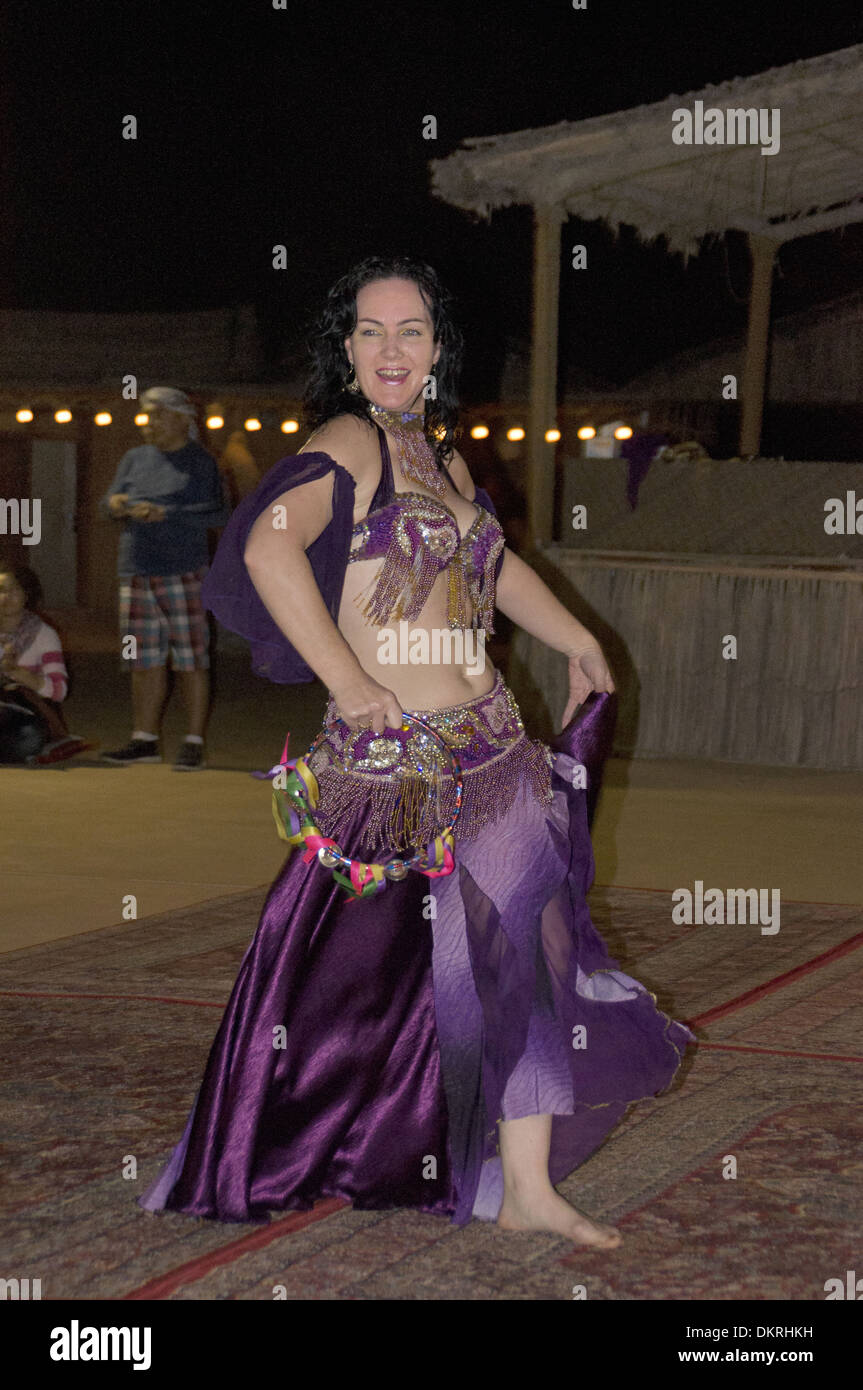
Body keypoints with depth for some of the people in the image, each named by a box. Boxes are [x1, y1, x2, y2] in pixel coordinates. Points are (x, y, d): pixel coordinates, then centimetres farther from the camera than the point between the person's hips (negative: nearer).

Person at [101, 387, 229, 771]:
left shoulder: (200, 463, -1)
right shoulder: (135, 458, 16)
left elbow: (216, 514, -11)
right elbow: (110, 500, 15)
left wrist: (163, 513, -18)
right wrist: (115, 503, -10)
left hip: (183, 572, -6)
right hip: (137, 571, 6)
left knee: (191, 659, -5)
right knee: (145, 660, 8)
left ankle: (195, 743, -2)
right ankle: (145, 740, 15)